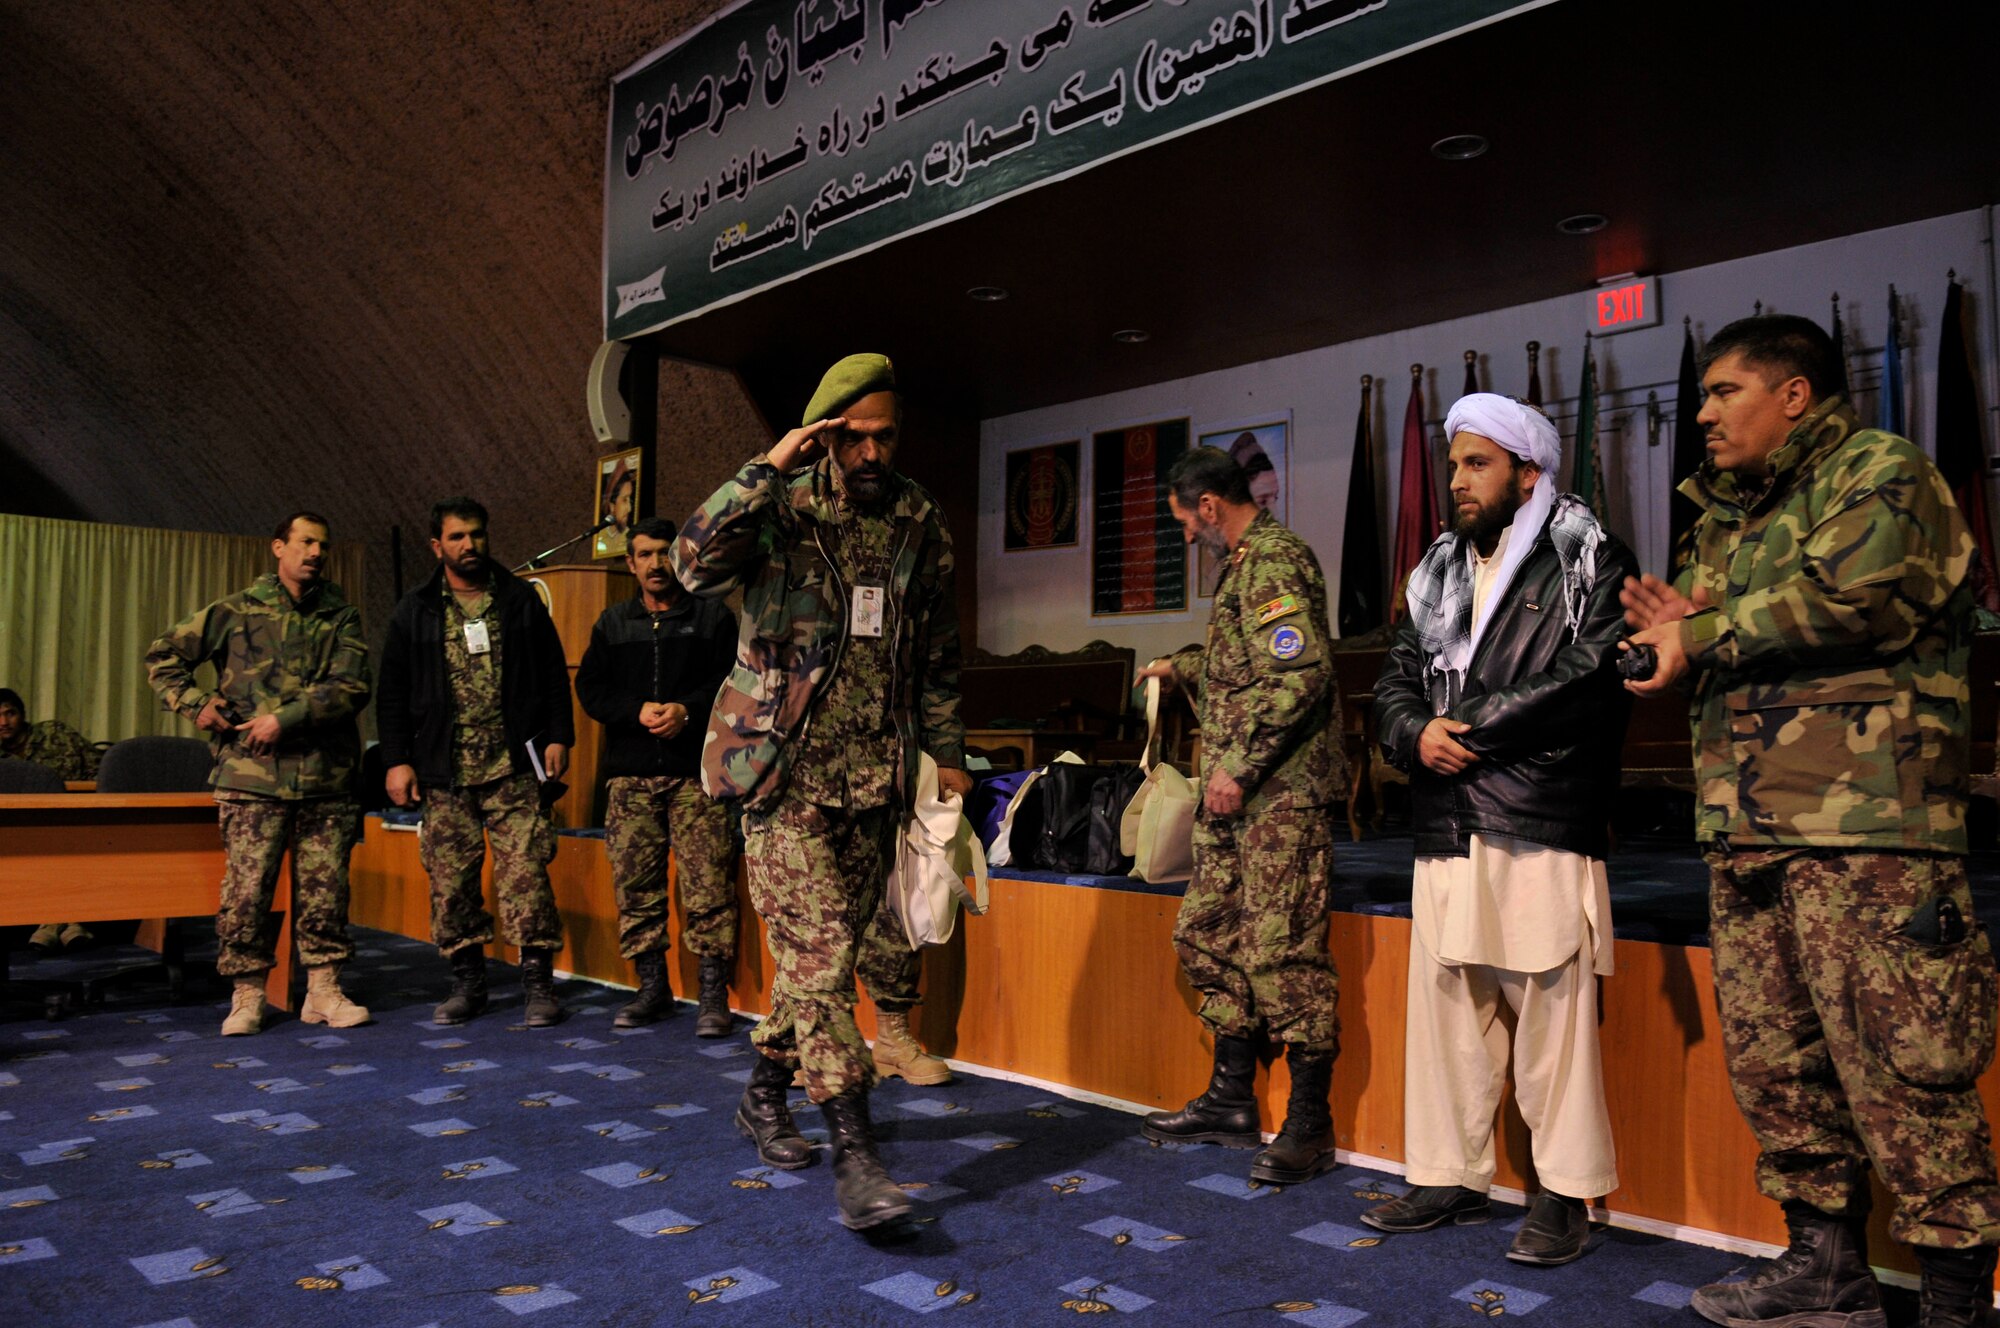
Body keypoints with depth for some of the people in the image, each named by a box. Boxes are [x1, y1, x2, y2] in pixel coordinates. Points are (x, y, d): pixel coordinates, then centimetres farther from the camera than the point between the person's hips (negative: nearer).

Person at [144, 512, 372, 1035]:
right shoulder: (236, 611, 7)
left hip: (327, 778, 1)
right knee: (247, 889, 0)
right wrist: (196, 703, 1)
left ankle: (323, 992, 14)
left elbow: (352, 688, -6)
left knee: (325, 888, 4)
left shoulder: (342, 617, 8)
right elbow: (163, 656, 14)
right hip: (252, 776, -1)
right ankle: (247, 997, 12)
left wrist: (285, 718, -13)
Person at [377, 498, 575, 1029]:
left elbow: (553, 675, 8)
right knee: (450, 880, 5)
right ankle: (467, 981, 17)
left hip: (514, 767, -2)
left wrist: (558, 736, -1)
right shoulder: (414, 612, 10)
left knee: (525, 874, -7)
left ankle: (538, 981, 0)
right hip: (445, 773, 2)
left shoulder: (520, 599, 8)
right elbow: (393, 695, 10)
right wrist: (397, 760, 2)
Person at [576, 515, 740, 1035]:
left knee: (707, 883, -8)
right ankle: (652, 987, 16)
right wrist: (638, 710, -8)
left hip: (696, 772, -3)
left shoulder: (713, 617, 8)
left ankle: (713, 993, -2)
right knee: (634, 883, 4)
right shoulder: (612, 623, 17)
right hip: (630, 775, 3)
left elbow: (734, 680, -1)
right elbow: (590, 689, 9)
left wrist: (688, 709, -16)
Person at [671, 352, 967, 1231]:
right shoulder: (781, 509, -5)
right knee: (818, 948, -10)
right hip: (786, 768, -5)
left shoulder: (922, 523, 8)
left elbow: (938, 651, 16)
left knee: (827, 948, 12)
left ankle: (765, 1091, 32)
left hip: (874, 775, 5)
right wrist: (767, 468, -24)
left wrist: (947, 753, 16)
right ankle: (855, 1152, -8)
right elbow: (696, 564, -24)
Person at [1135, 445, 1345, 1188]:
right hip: (1235, 795, 11)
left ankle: (1310, 1126, 6)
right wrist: (1184, 669, 33)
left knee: (1281, 950, -6)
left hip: (1280, 793, -11)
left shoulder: (1273, 562, -13)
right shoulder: (1246, 562, 19)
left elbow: (1300, 676, -24)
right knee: (1210, 933, 13)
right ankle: (1232, 1104, 24)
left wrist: (1239, 767, -22)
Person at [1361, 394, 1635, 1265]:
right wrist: (1417, 734, -5)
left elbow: (1593, 684, -13)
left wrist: (1470, 726, -10)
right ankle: (1450, 1176, 22)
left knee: (1552, 1014, 0)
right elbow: (1395, 685, 17)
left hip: (1543, 831, -6)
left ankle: (1566, 1192, 14)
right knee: (1444, 1006, 10)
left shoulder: (1591, 565, 0)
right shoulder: (1437, 576, 19)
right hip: (1447, 832, 6)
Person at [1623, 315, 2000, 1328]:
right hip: (1746, 828, 8)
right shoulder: (1726, 516, 22)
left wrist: (1704, 637, -8)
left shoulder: (1881, 473, -1)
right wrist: (1678, 632, 1)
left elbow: (1847, 597, -20)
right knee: (1772, 1060, 11)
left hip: (1866, 826, -8)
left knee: (1898, 1067, -5)